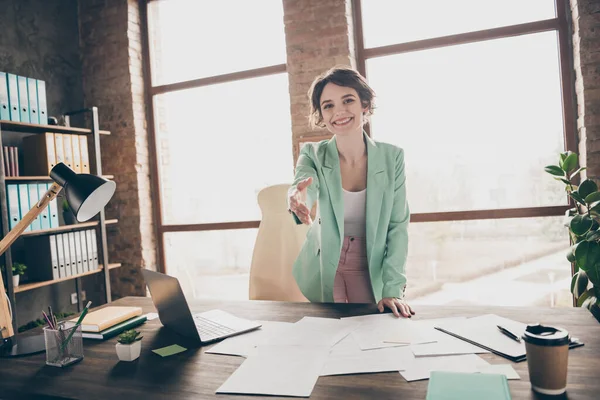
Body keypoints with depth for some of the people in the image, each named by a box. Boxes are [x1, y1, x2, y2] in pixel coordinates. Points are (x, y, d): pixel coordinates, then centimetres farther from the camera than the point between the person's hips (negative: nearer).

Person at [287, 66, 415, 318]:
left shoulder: (392, 157, -10)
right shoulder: (312, 155, -11)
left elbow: (398, 226, -9)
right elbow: (304, 187, -32)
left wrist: (392, 289, -15)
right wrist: (297, 199, -56)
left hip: (372, 275, 0)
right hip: (322, 276, 0)